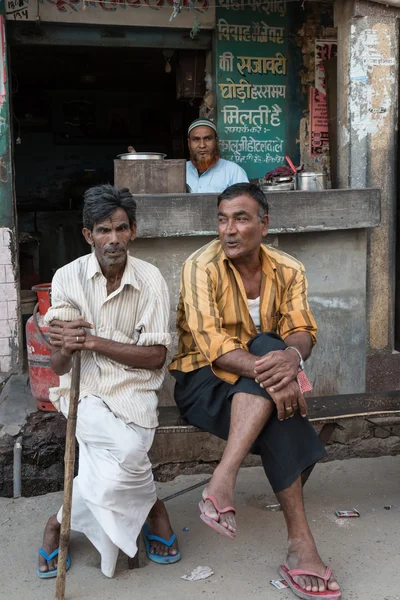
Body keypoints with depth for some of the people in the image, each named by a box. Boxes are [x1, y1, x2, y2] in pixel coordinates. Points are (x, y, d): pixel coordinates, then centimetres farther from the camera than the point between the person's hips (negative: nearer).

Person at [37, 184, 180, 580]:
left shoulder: (150, 280, -3)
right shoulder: (68, 277, -1)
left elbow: (156, 356, -7)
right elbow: (58, 366, -1)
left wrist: (93, 341, -17)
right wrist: (65, 347, -27)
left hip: (133, 388, 1)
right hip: (82, 389, 0)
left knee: (117, 467, -26)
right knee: (126, 448, -29)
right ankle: (152, 509, 1)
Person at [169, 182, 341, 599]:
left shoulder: (288, 270, 1)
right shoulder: (201, 267, -12)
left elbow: (301, 331, -10)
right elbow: (211, 344, -24)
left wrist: (291, 355, -37)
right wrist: (267, 374, -39)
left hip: (259, 387, 4)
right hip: (203, 379, -4)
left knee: (270, 347, -32)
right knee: (277, 414, -32)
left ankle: (222, 481, -32)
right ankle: (300, 544, -31)